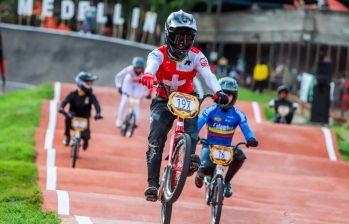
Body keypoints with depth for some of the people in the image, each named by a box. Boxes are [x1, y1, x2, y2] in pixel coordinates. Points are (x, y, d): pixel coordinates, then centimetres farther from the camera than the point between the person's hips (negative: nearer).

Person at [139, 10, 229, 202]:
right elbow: (151, 65, -38)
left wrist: (218, 92, -48)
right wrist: (147, 75, -63)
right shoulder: (159, 54, -15)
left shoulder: (196, 56, -12)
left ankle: (191, 157, -42)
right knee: (156, 139, -16)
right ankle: (153, 183, -16)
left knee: (191, 116, -33)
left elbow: (208, 74, -28)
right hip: (163, 101, -1)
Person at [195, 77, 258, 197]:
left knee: (240, 155, -31)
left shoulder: (238, 114, -2)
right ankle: (200, 174, 11)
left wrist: (251, 139, -38)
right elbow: (198, 124, -19)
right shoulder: (210, 111, -7)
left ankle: (227, 181, -6)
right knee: (207, 168, -32)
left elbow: (246, 130, -14)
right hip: (209, 146, -2)